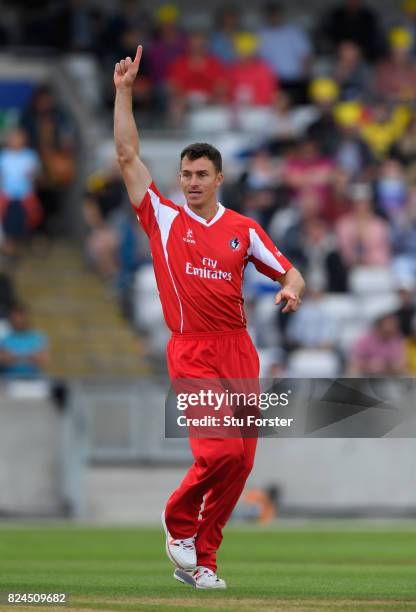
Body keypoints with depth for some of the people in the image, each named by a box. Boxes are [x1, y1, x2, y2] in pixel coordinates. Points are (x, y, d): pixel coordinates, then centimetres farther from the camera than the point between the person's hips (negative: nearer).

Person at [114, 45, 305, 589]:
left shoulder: (242, 229, 10)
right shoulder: (165, 218, 4)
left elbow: (288, 272, 15)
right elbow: (128, 157, 0)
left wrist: (292, 289, -9)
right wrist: (123, 92, -3)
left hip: (239, 349, 4)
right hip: (192, 352, -4)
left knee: (241, 461, 2)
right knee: (221, 450, -20)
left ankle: (202, 556, 15)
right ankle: (179, 521, 6)